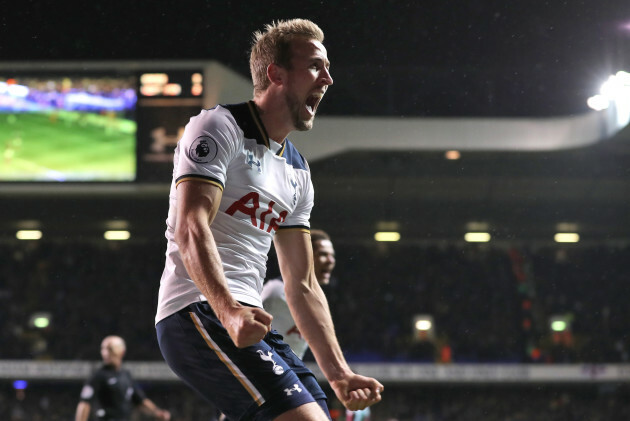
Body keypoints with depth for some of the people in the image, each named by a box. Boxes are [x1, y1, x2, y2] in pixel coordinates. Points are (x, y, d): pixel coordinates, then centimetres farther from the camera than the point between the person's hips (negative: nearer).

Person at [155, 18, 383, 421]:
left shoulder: (297, 171, 22)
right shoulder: (219, 127, -3)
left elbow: (302, 286, 23)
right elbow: (191, 229, -17)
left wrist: (339, 373, 14)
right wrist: (229, 311, -33)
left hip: (251, 323, 9)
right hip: (198, 312, -9)